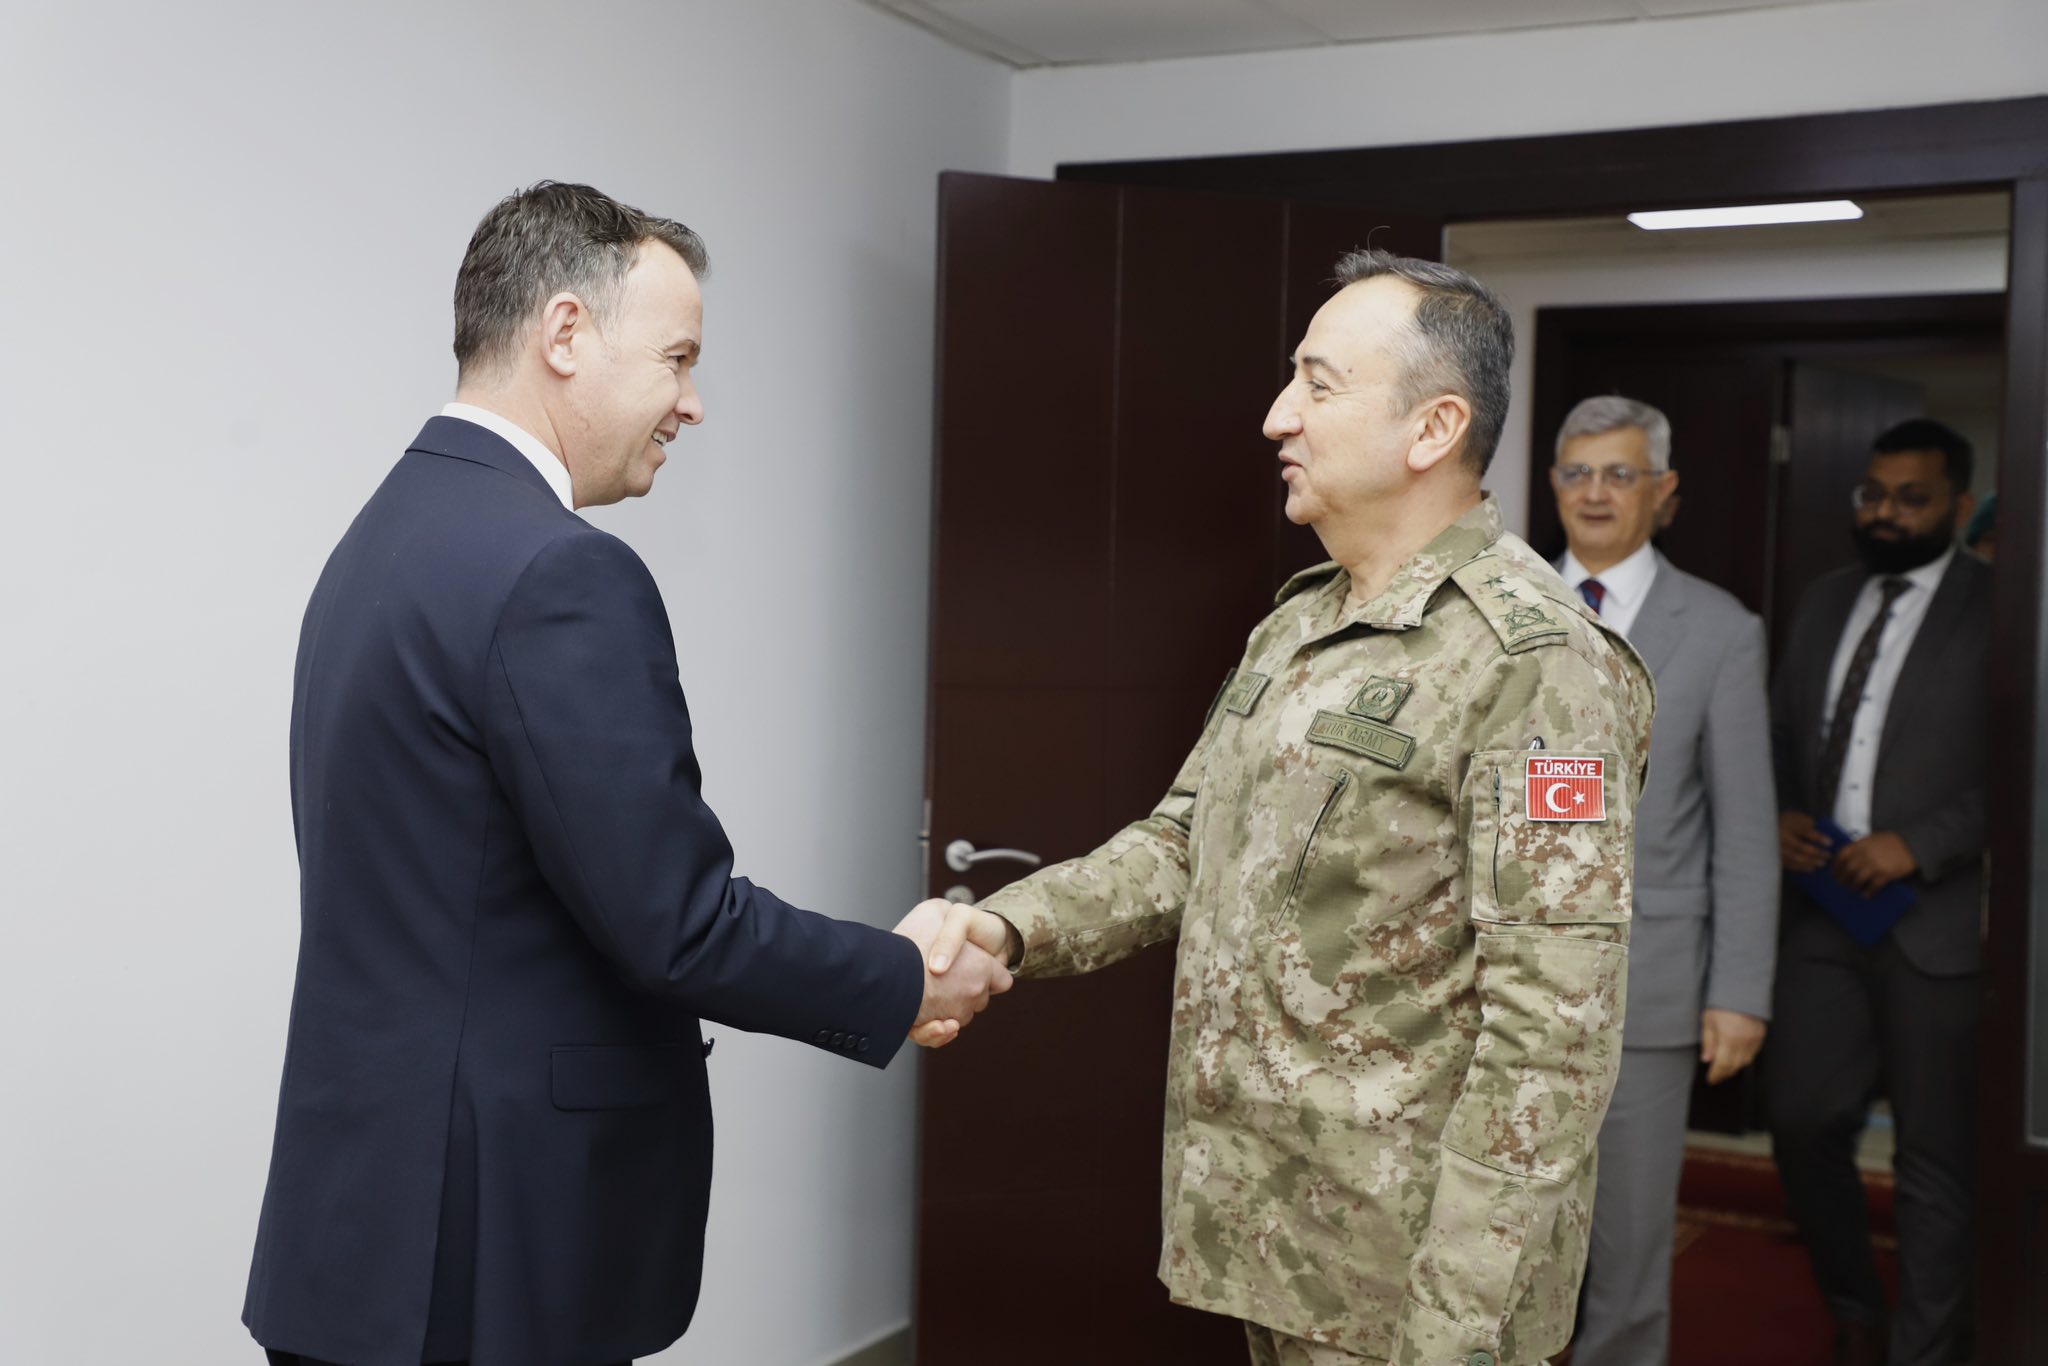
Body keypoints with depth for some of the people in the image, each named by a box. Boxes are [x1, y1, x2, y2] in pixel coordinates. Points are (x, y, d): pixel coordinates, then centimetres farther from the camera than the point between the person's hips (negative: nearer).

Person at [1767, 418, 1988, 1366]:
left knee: (1934, 1161, 4)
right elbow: (1780, 737, 20)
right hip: (1825, 910, 5)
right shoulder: (1824, 604, 14)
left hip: (1937, 922, -5)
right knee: (1802, 1120, 7)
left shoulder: (1999, 610, -6)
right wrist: (1780, 816, 2)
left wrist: (1920, 845, -17)